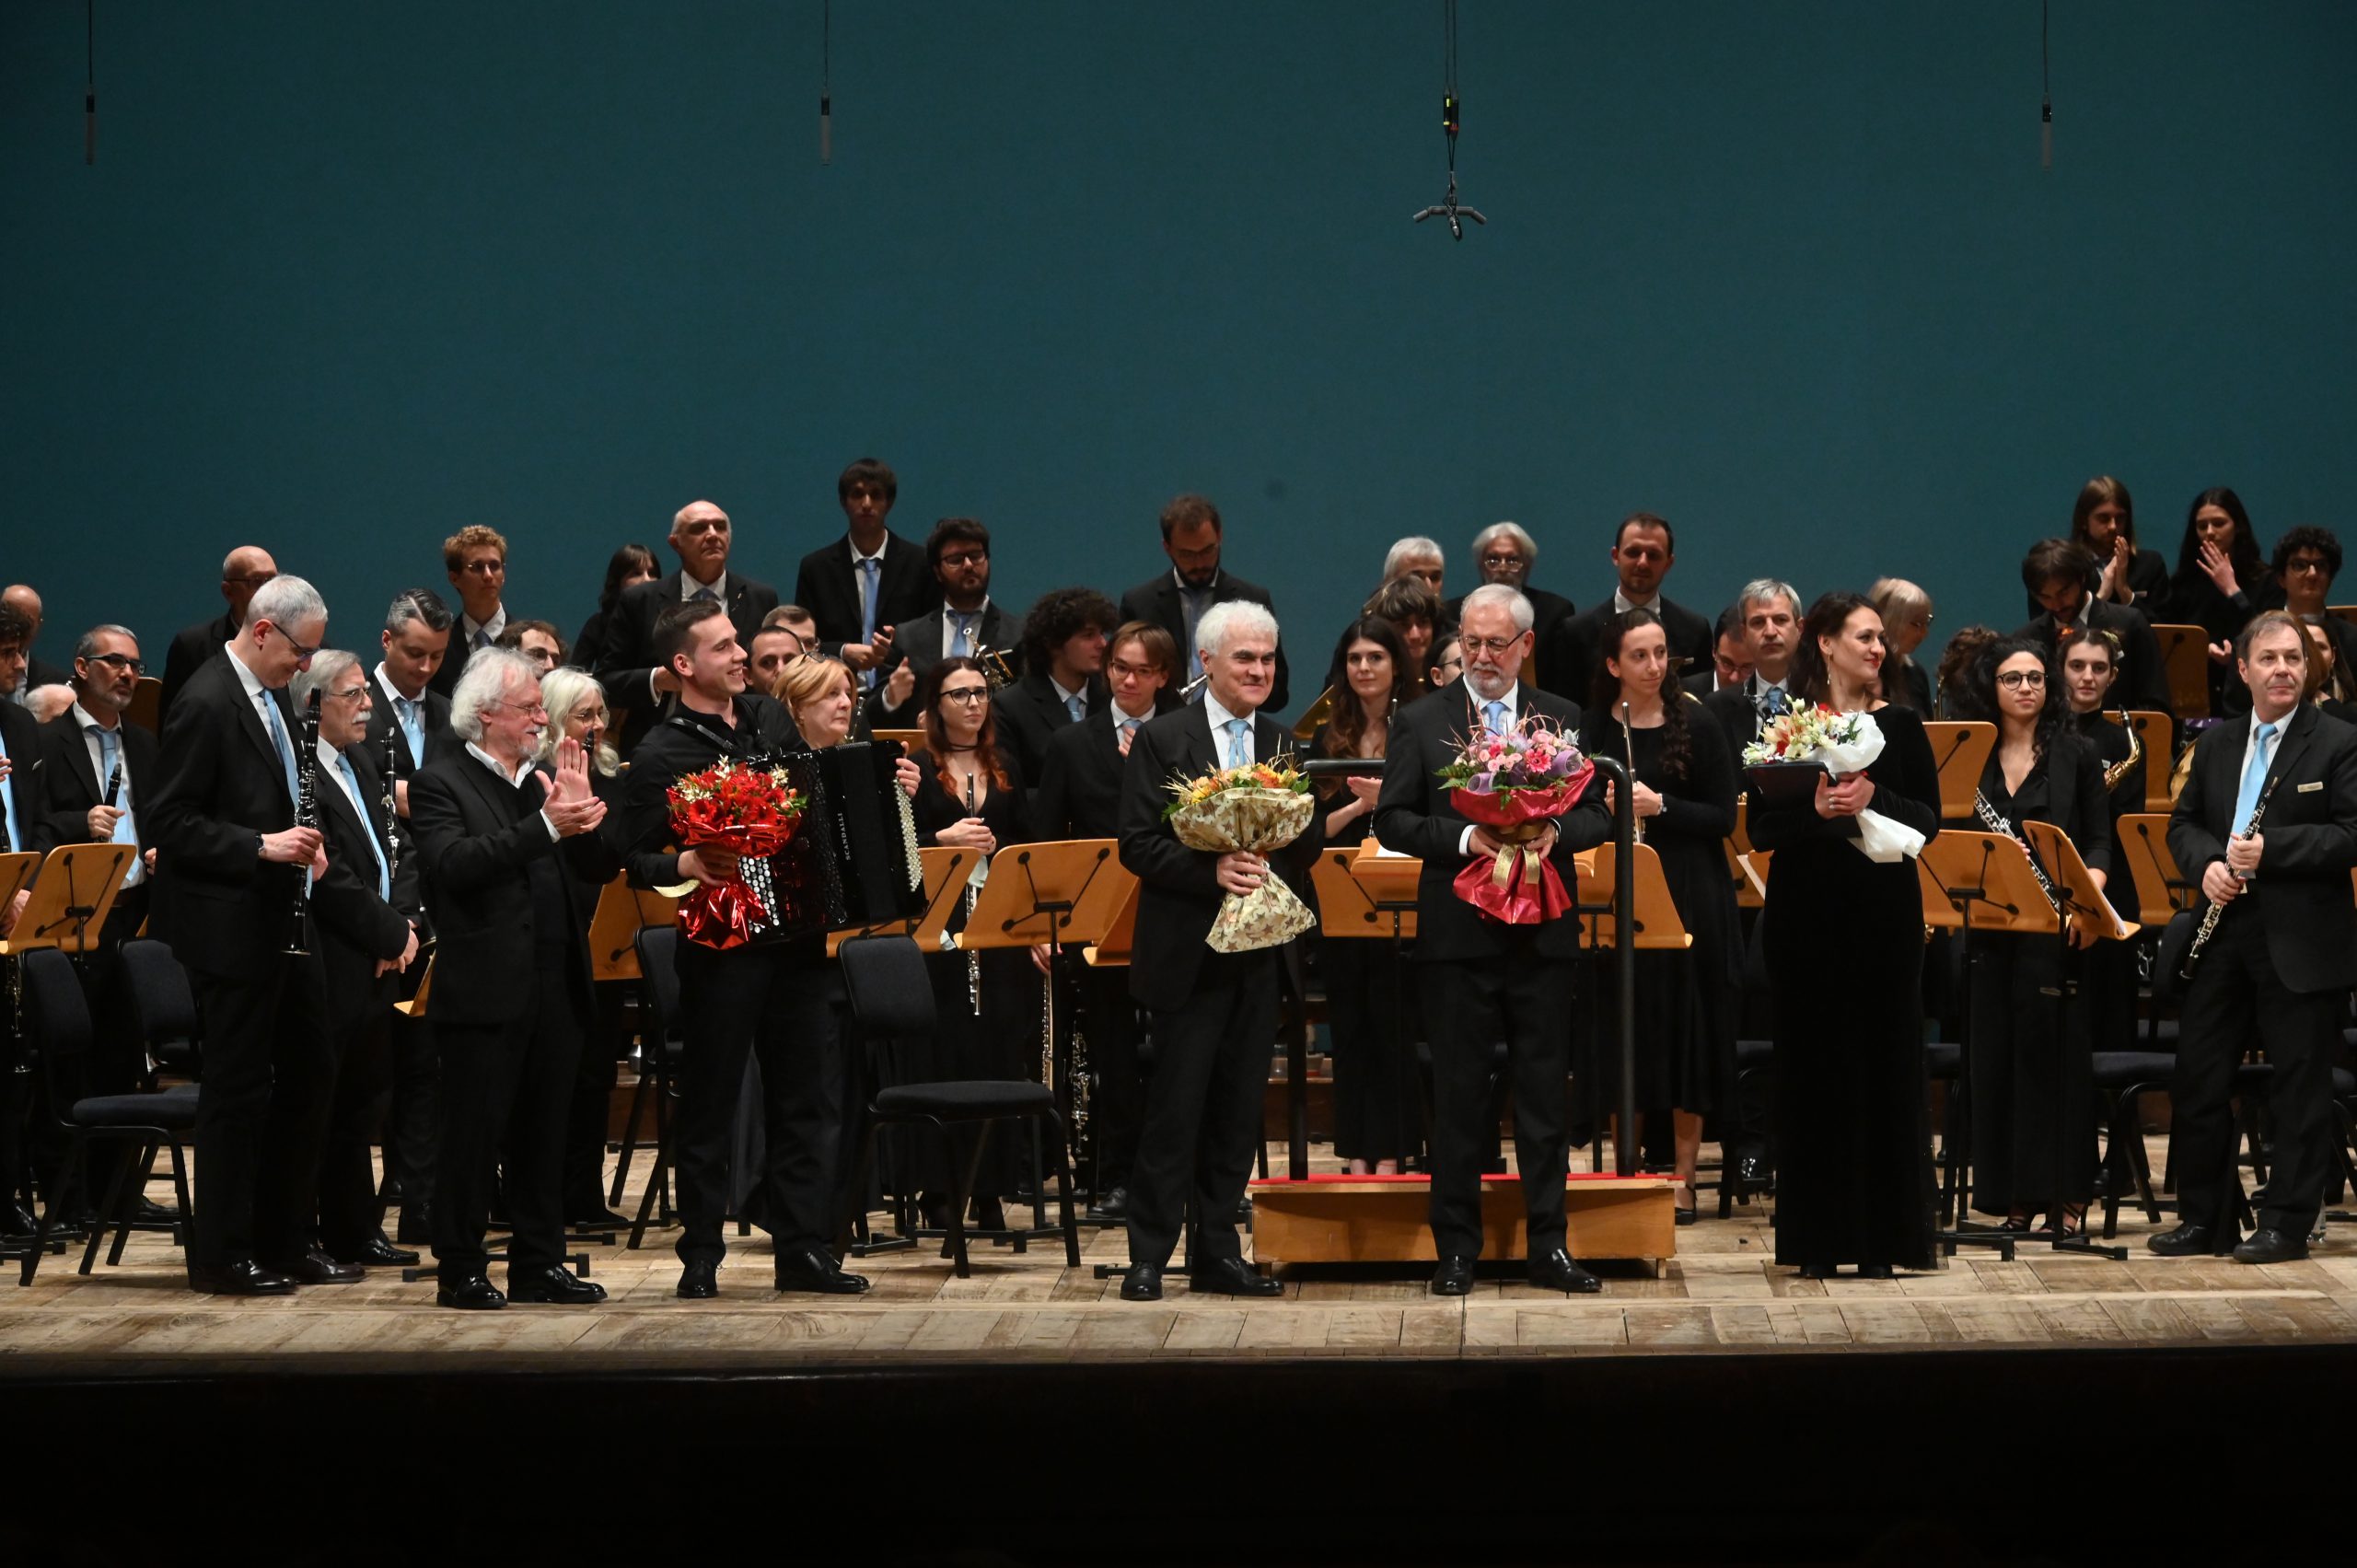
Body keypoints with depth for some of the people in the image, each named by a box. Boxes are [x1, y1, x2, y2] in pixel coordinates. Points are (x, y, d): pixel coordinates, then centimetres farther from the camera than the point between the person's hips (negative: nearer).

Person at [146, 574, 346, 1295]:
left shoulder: (272, 698, 12)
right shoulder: (205, 705, -16)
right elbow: (171, 825, -18)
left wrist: (300, 845, 5)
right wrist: (262, 846, -23)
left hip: (283, 923, 9)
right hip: (231, 929, -9)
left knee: (308, 1076, 13)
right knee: (237, 1090, -1)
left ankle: (285, 1242, 23)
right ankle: (221, 1256, 9)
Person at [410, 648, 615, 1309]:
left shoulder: (551, 777, 14)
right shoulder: (442, 783, -4)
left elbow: (603, 866, 9)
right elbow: (455, 864, -21)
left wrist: (583, 815, -10)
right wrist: (545, 827, -26)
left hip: (555, 986, 6)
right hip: (484, 991, -6)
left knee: (543, 1131, 11)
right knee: (474, 1132, -2)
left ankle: (539, 1263, 19)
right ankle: (460, 1271, 5)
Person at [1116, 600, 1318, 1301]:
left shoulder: (1283, 746, 12)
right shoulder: (1162, 741, -3)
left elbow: (1307, 844, 8)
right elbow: (1138, 845, -9)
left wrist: (1268, 863, -14)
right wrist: (1212, 870, -22)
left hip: (1259, 953, 5)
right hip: (1188, 953, -5)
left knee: (1238, 1109, 8)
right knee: (1176, 1108, -3)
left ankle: (1218, 1253, 16)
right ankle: (1148, 1255, 3)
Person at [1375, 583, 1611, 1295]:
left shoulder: (1563, 719, 9)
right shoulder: (1420, 721, 3)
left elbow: (1597, 812, 8)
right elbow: (1392, 820, 0)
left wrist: (1554, 831, -13)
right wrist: (1464, 837, -15)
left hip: (1543, 935, 2)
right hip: (1457, 934, -1)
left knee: (1544, 1090, 4)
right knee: (1459, 1094, 3)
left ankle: (1548, 1245, 10)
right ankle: (1457, 1248, 9)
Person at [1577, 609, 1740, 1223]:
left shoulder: (1697, 728, -1)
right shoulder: (1590, 730, 4)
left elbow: (1723, 819, -3)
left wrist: (1661, 806, -17)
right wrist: (1604, 809, -14)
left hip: (1689, 901, -1)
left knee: (1686, 1035, 1)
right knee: (1621, 1035, 3)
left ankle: (1682, 1177, 9)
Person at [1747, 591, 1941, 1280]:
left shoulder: (1900, 725, 6)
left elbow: (1929, 818, 2)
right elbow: (1760, 828, -1)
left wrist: (1874, 798, -15)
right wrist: (1814, 810, -19)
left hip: (1884, 913, 1)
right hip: (1807, 916, -1)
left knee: (1885, 1066, 0)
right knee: (1814, 1067, 1)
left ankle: (1879, 1236, 6)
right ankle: (1817, 1238, 8)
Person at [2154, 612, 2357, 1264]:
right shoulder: (2216, 744, 13)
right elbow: (2183, 822, 16)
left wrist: (2271, 849, -21)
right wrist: (2207, 863, -6)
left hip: (2303, 944, -5)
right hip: (2226, 937, 5)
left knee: (2299, 1089, 1)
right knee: (2197, 1080, 7)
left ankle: (2287, 1223, 9)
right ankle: (2205, 1217, 18)